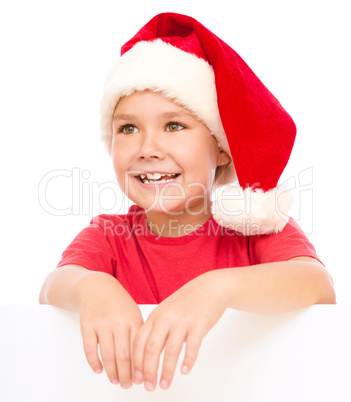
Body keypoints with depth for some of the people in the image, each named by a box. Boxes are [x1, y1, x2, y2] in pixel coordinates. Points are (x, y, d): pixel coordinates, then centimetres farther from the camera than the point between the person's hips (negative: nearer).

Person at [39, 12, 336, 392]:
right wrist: (89, 286, -37)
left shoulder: (258, 226, -5)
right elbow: (52, 288, -15)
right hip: (130, 393, 1)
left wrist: (222, 286, -38)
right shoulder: (107, 236, 1)